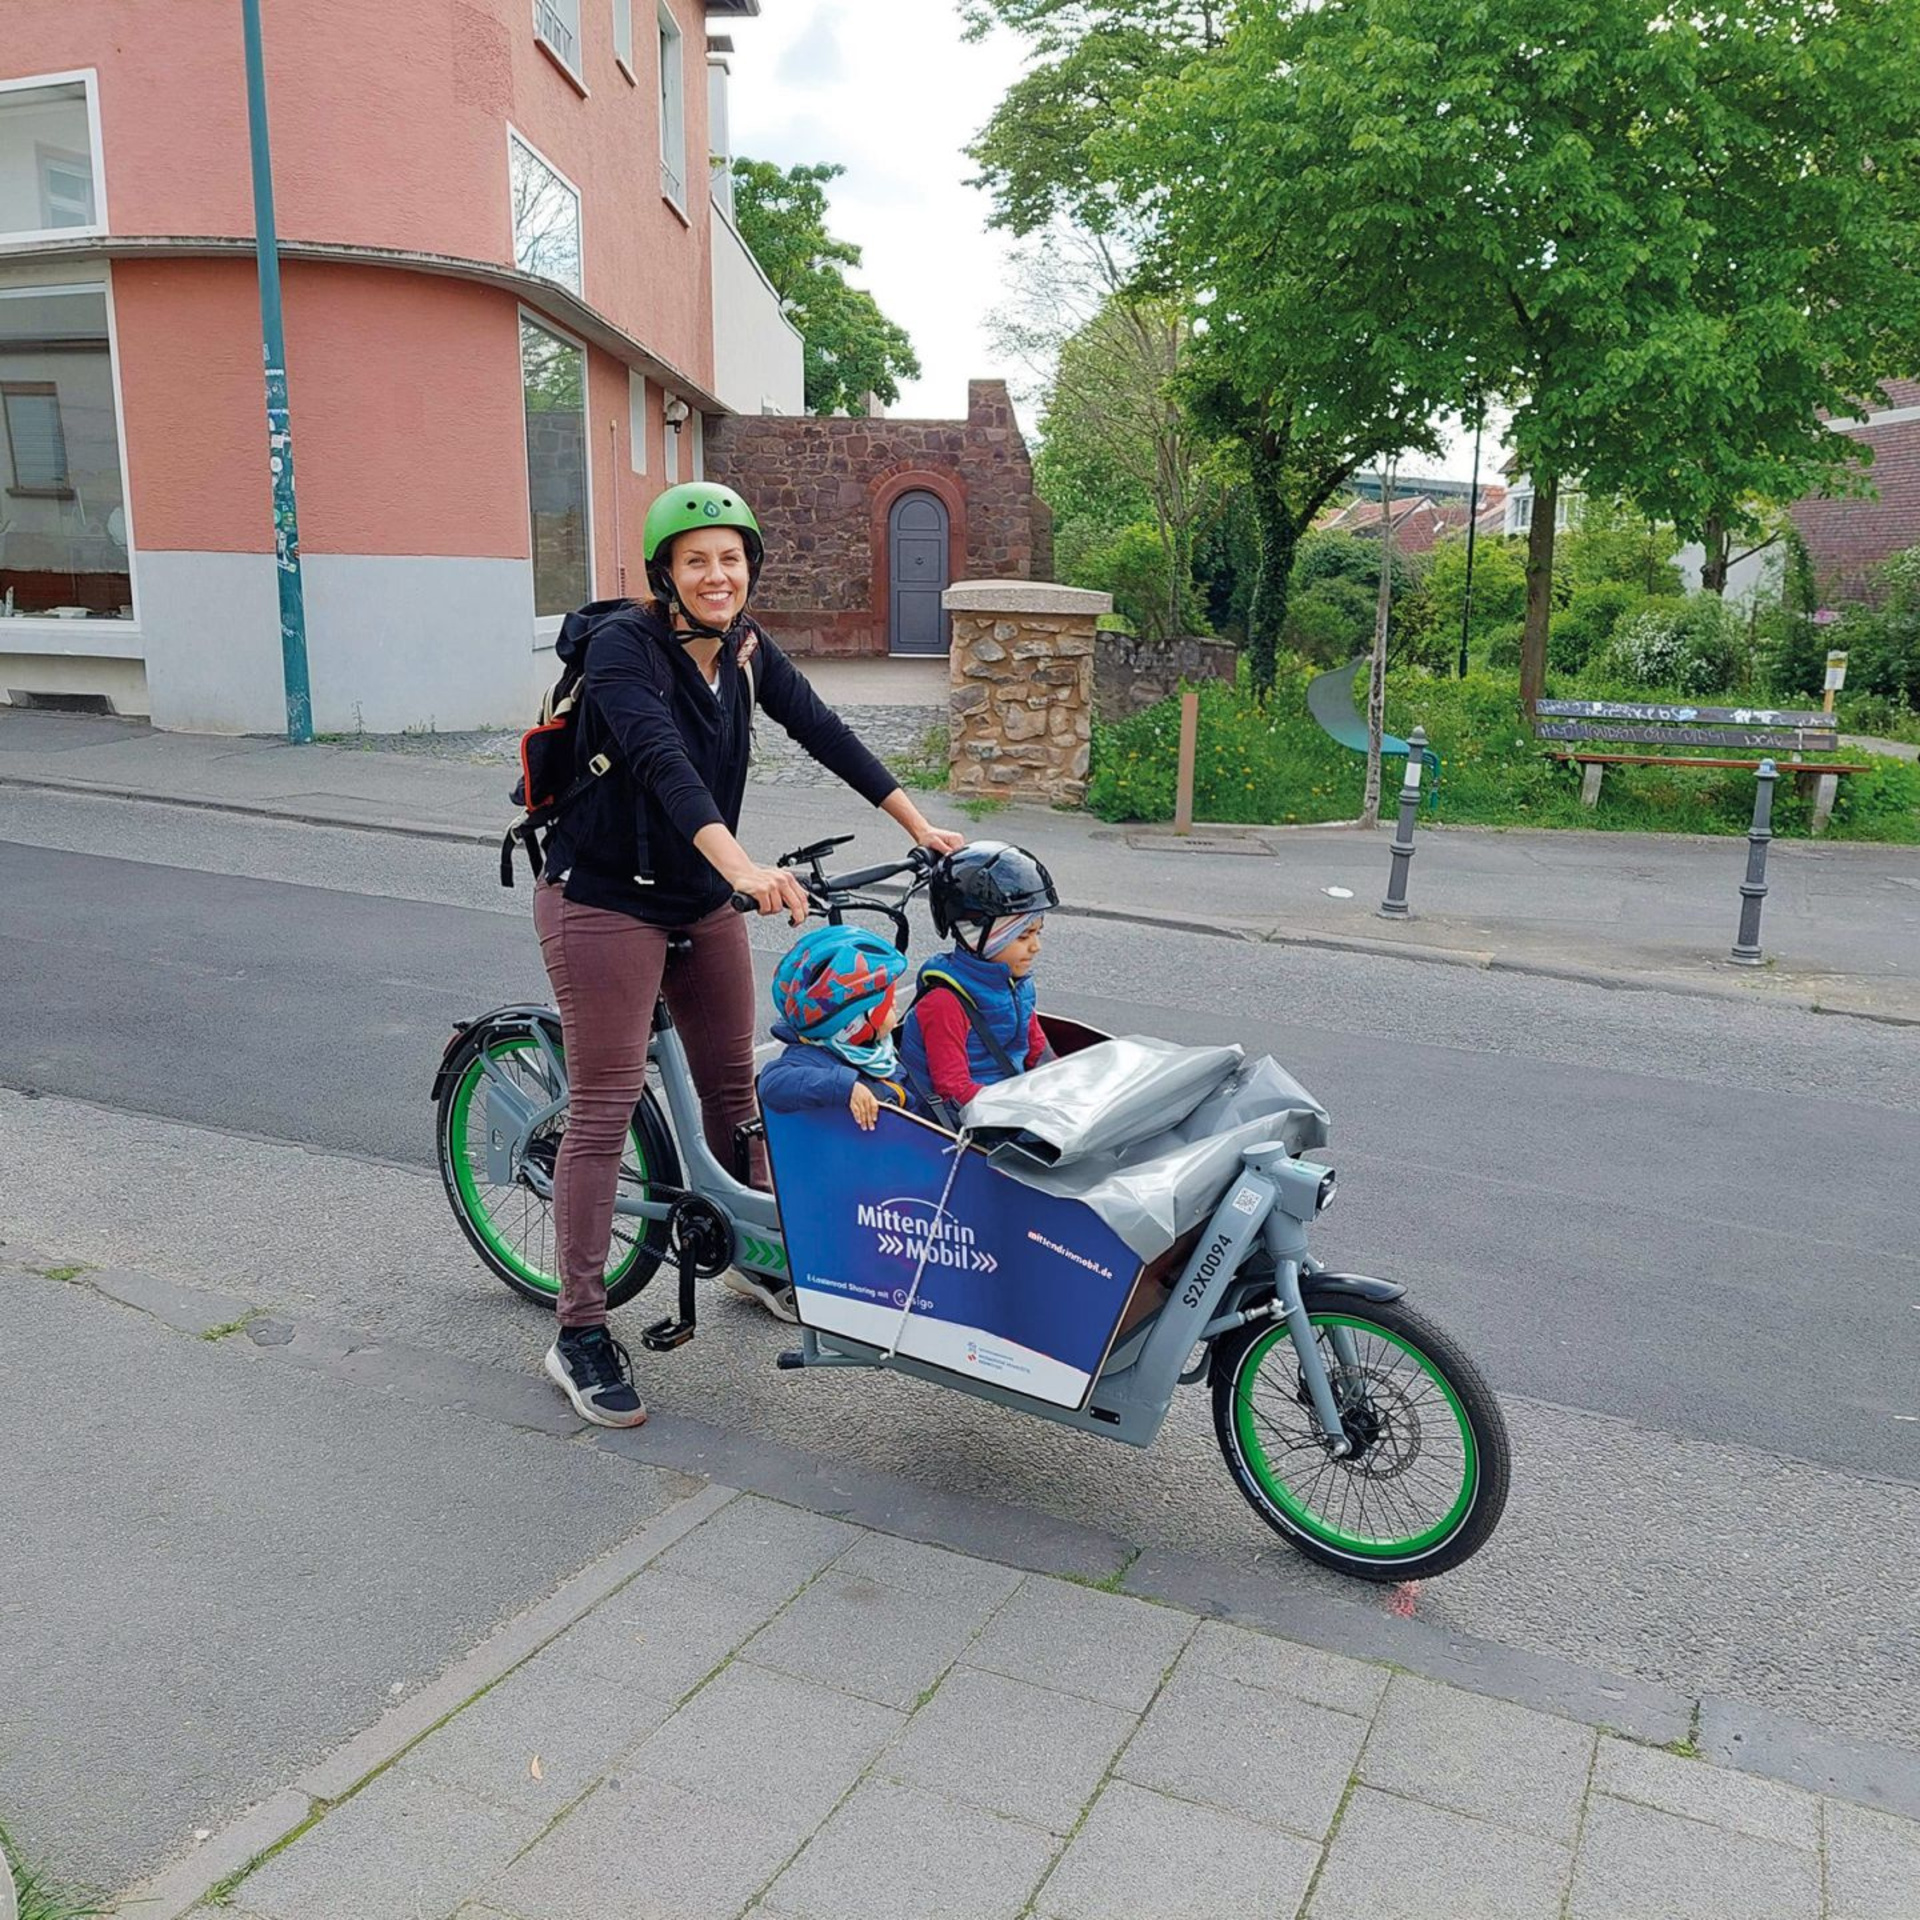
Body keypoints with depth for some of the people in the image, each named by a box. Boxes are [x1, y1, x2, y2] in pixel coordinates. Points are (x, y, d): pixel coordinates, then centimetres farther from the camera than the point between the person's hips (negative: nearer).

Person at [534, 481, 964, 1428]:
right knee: (604, 1108, -5)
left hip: (701, 901, 7)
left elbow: (825, 733, 4)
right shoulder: (623, 641, -20)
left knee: (732, 1082, 14)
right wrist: (744, 867, -50)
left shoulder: (745, 650, 2)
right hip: (604, 898, -6)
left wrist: (921, 826, -1)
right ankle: (579, 1335, 5)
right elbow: (661, 760, -35)